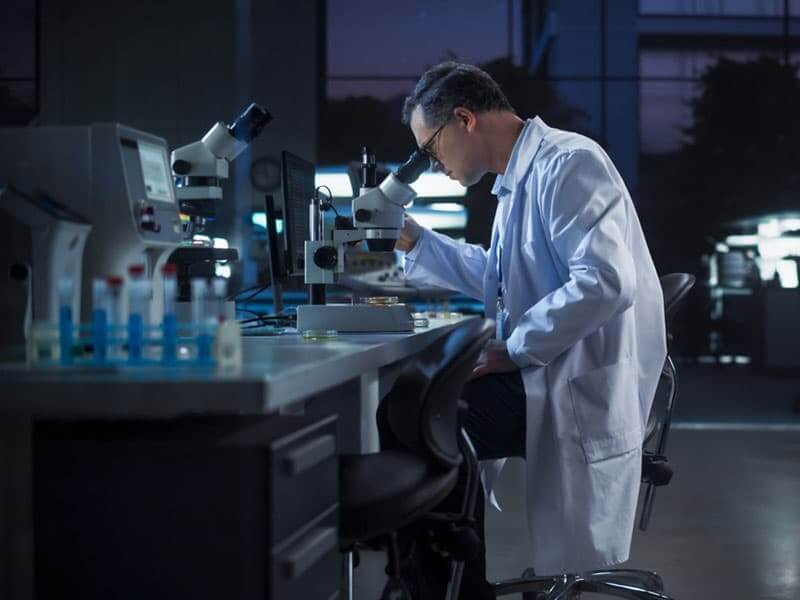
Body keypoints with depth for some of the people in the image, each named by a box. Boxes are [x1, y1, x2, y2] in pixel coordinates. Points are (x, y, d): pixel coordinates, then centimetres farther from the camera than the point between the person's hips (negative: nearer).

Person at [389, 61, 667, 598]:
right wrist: (414, 240, 23)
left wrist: (511, 350, -22)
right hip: (547, 370, 10)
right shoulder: (519, 178, 16)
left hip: (582, 384, -10)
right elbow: (498, 279, 28)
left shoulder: (566, 163, -15)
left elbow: (606, 283, -28)